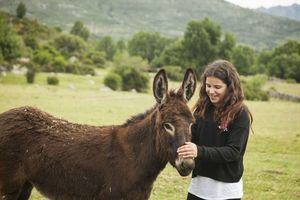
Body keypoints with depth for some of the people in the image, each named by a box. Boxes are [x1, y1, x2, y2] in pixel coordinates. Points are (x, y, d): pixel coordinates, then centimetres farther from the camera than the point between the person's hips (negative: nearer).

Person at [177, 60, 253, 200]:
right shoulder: (202, 109, 3)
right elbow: (193, 137, 3)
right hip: (198, 183, 4)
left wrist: (199, 151, -30)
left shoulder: (240, 114, -11)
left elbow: (233, 151, -18)